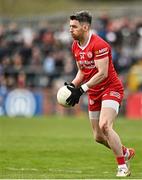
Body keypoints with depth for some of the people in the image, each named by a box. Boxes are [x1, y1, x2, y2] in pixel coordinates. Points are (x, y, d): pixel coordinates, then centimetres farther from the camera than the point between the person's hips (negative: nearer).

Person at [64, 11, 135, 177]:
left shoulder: (99, 45, -21)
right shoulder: (75, 46, 5)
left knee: (104, 125, -27)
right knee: (98, 137, 7)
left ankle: (123, 167, -17)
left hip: (111, 89, -8)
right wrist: (72, 85, -3)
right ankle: (126, 153, 35)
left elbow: (102, 73, -25)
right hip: (94, 93, 8)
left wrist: (81, 89, -28)